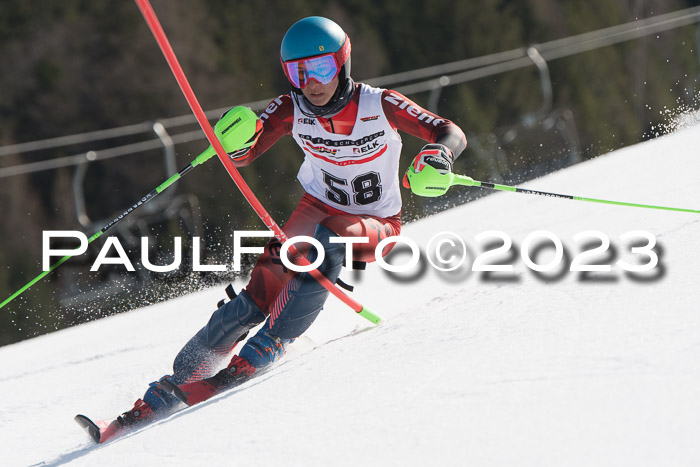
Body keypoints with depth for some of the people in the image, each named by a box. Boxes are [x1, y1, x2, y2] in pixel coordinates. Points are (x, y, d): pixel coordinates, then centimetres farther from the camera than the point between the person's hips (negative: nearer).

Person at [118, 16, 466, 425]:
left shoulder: (380, 106, -20)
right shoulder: (292, 110, -14)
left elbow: (452, 133, -17)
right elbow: (242, 157, -14)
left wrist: (440, 153, -41)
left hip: (377, 225, -2)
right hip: (318, 208, 2)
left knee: (328, 239, -37)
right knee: (261, 293, -18)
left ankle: (267, 347, -30)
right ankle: (170, 389, -14)